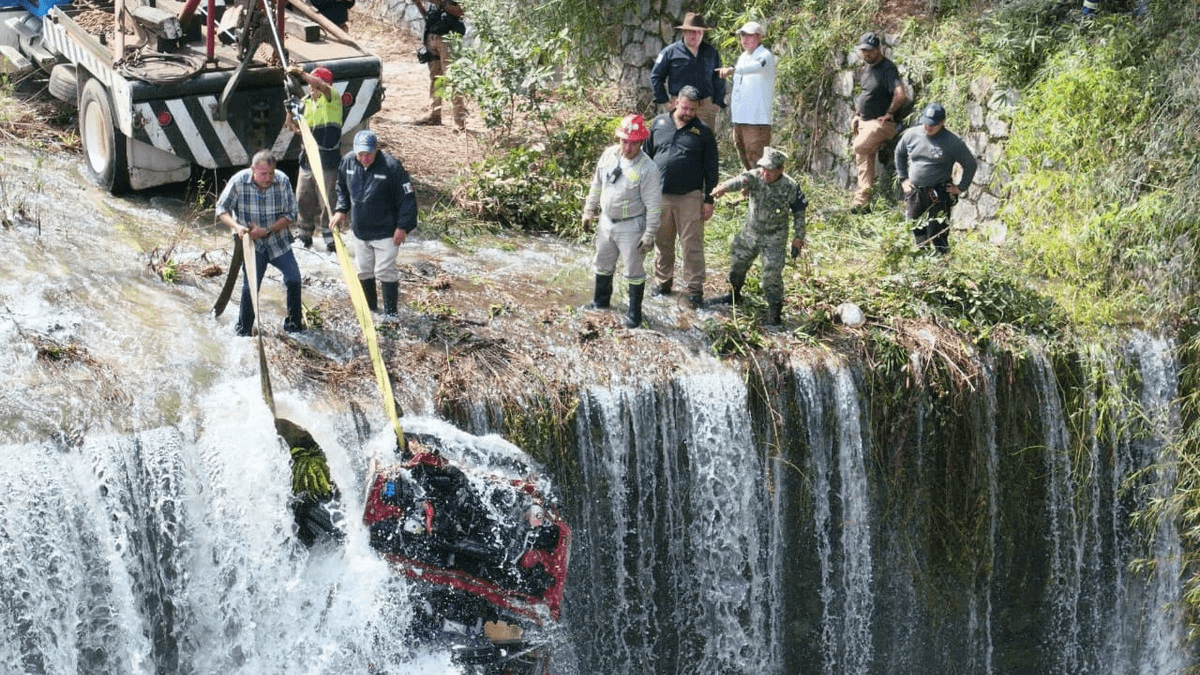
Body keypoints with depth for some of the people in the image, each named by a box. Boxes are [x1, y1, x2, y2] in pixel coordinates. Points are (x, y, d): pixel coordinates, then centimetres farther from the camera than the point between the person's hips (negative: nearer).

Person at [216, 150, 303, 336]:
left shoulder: (282, 181, -14)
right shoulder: (238, 181, -17)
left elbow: (290, 214, -9)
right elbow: (221, 209, -7)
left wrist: (267, 231, -21)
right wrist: (236, 226, -26)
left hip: (278, 240, 2)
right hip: (251, 243, -2)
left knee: (294, 279, -3)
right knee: (251, 285, -8)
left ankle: (294, 324, 18)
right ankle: (243, 331, 8)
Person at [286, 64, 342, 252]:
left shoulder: (332, 98, -7)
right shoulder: (306, 101, 11)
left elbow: (321, 86, -29)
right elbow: (292, 125, 11)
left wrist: (300, 73, -27)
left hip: (327, 163, -6)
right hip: (307, 159, 6)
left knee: (326, 202, -5)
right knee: (303, 199, 10)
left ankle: (330, 238, 4)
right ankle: (305, 235, 23)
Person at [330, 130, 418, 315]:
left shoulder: (391, 166, -19)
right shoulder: (347, 162, -4)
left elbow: (407, 197, -13)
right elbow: (342, 188, 17)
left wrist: (403, 226, -15)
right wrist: (341, 210, 5)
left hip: (385, 232, -6)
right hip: (359, 230, 6)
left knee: (385, 272, -5)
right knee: (363, 271, 15)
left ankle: (390, 313, 6)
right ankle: (370, 311, 30)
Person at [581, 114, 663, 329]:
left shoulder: (647, 168, -22)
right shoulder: (609, 154, -5)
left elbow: (654, 204, -17)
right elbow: (597, 184, 10)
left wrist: (650, 234, -16)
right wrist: (589, 210, 14)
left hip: (631, 228, -6)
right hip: (606, 221, 6)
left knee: (634, 271, 6)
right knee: (603, 264, 23)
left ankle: (634, 313, 22)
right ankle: (601, 300, 44)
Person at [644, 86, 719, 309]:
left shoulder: (703, 132, 1)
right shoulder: (659, 123, 6)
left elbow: (711, 169, 4)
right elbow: (647, 155, 13)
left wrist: (709, 200, -1)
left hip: (690, 197, -2)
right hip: (659, 196, 2)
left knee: (692, 245, -2)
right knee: (662, 243, 13)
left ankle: (695, 289, 4)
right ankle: (662, 281, 28)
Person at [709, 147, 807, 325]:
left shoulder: (790, 187, -18)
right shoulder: (756, 177, -16)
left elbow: (799, 213, -6)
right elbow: (741, 180, -39)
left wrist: (798, 238, -4)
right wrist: (725, 187, -62)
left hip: (773, 239, -4)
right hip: (749, 233, 4)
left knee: (772, 274, -8)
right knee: (737, 264, 18)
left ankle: (775, 309, 8)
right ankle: (734, 295, 44)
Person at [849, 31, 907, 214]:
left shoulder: (887, 69, -18)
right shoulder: (867, 68, 12)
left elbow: (900, 95, -31)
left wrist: (889, 113, -18)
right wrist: (858, 116, 20)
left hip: (881, 122, -9)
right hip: (865, 122, 9)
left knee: (860, 147, -29)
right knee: (863, 161, 7)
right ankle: (862, 204, 10)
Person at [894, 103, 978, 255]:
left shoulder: (952, 142, -10)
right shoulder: (912, 134, 1)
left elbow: (971, 164, 0)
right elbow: (899, 154, 20)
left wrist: (961, 188, -2)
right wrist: (903, 178, 15)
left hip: (939, 195, -4)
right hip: (914, 192, 4)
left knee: (937, 232, -6)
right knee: (911, 232, 7)